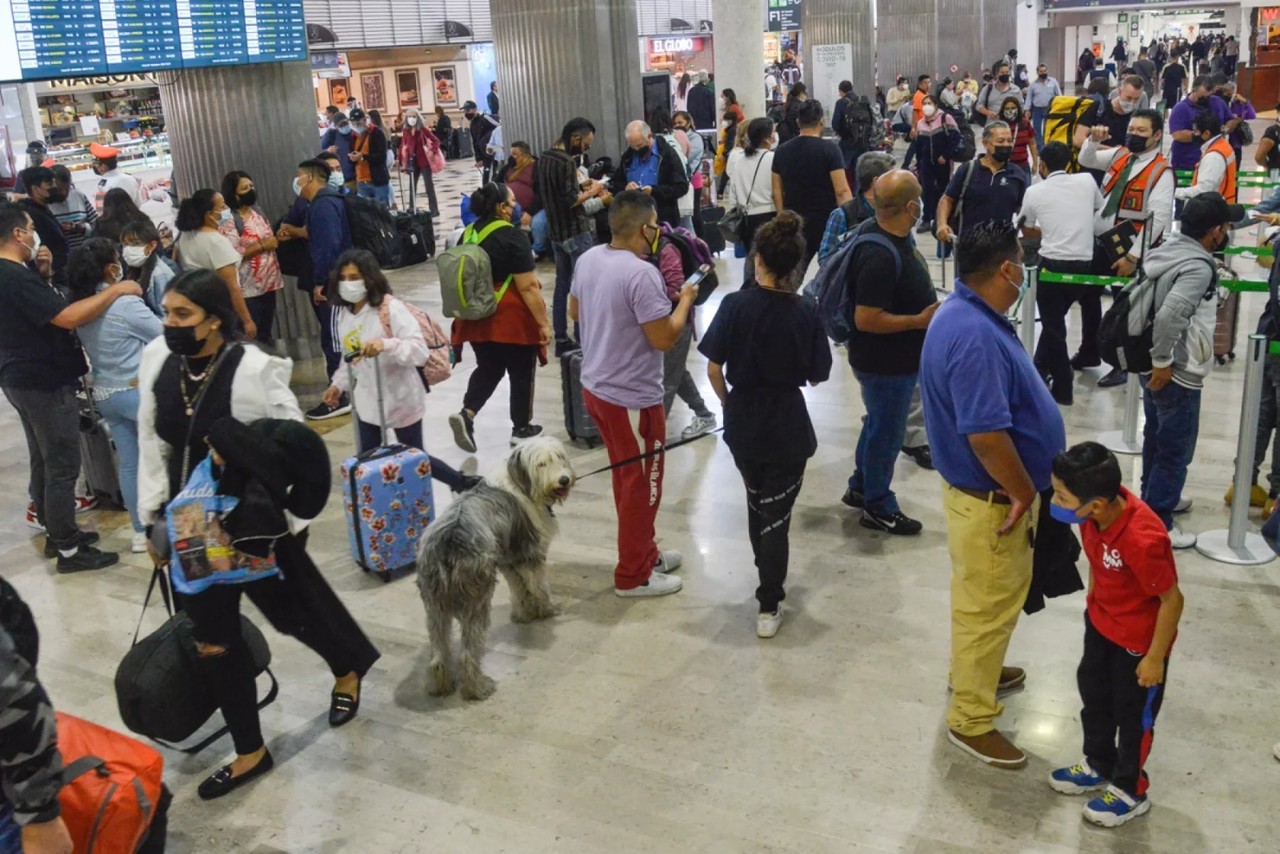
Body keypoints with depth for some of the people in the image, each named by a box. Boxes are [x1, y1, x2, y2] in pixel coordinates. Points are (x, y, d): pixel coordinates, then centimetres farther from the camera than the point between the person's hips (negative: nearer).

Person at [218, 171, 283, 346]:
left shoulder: (257, 213, 11)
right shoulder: (228, 220, -13)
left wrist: (277, 238, 2)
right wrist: (262, 246, -21)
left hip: (268, 283, 7)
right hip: (249, 288, -7)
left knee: (266, 334, 16)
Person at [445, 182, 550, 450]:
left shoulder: (468, 234, 4)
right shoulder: (511, 237, -17)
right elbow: (528, 287, -19)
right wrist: (544, 323, -14)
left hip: (477, 318, 6)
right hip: (511, 320, -6)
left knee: (488, 369, 19)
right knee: (522, 373, 11)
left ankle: (466, 414, 0)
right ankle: (521, 429, 21)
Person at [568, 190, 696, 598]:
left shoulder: (587, 259, 1)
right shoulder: (642, 274, -25)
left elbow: (574, 310, 16)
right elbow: (664, 338, -22)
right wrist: (685, 301, -7)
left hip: (595, 387, 9)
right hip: (633, 397, -9)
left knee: (626, 477, 23)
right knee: (641, 484, 7)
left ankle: (642, 552, 38)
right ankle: (633, 575, 19)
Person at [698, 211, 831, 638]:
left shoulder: (735, 305, -12)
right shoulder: (806, 311, -12)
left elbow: (713, 368, -9)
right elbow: (817, 377, -5)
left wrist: (730, 402, 9)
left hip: (742, 424, 2)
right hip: (787, 427, -2)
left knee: (756, 501, 25)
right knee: (776, 514, 8)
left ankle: (767, 573, 45)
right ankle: (769, 606, 12)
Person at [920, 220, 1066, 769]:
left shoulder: (969, 314, 4)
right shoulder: (975, 336, -31)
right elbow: (984, 433, -33)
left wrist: (1023, 487, 20)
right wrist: (1023, 493, -19)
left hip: (992, 490, 10)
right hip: (991, 497, -10)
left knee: (988, 599, 27)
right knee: (988, 604, 4)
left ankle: (975, 670, 47)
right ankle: (972, 720, 19)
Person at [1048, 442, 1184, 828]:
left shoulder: (1142, 541, -40)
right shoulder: (1097, 512, -18)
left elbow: (1172, 600, -27)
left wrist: (1155, 658, -17)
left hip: (1140, 639, -7)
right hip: (1101, 621, 8)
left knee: (1133, 713, 13)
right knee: (1093, 692, 24)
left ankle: (1130, 790, 36)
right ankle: (1099, 764, 47)